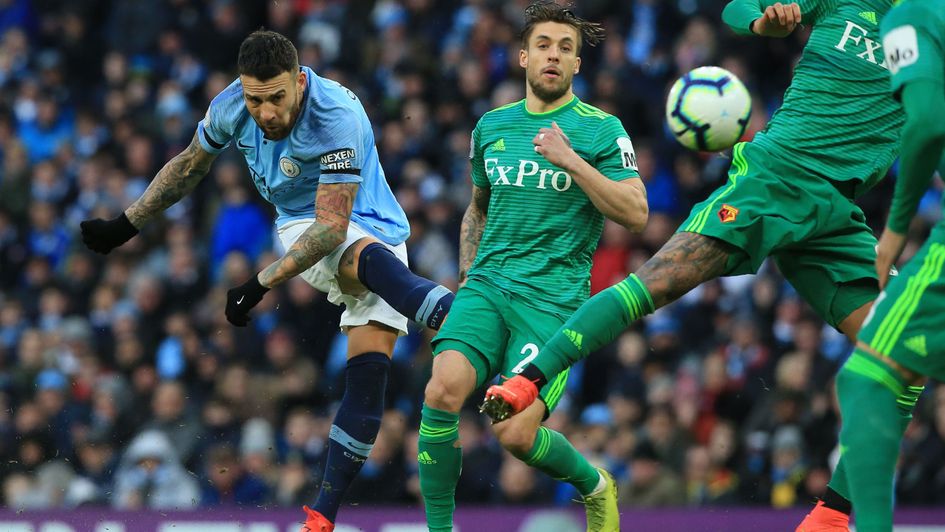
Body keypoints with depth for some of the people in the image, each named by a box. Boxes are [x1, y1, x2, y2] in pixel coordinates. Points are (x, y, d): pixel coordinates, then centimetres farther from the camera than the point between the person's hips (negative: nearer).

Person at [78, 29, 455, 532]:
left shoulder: (339, 117, -29)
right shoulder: (231, 107, -11)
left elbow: (332, 227, -30)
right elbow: (189, 165, 11)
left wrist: (261, 283, -32)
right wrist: (124, 226, 17)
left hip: (374, 231, -3)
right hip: (302, 228, 3)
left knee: (368, 371, -16)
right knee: (372, 258, -34)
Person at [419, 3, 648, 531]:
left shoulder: (601, 129, 1)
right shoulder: (492, 126, 15)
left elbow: (636, 213, -9)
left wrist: (571, 160, -16)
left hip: (555, 297, -4)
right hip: (488, 286, 4)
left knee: (516, 433, -15)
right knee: (443, 392, -23)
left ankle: (595, 485, 18)